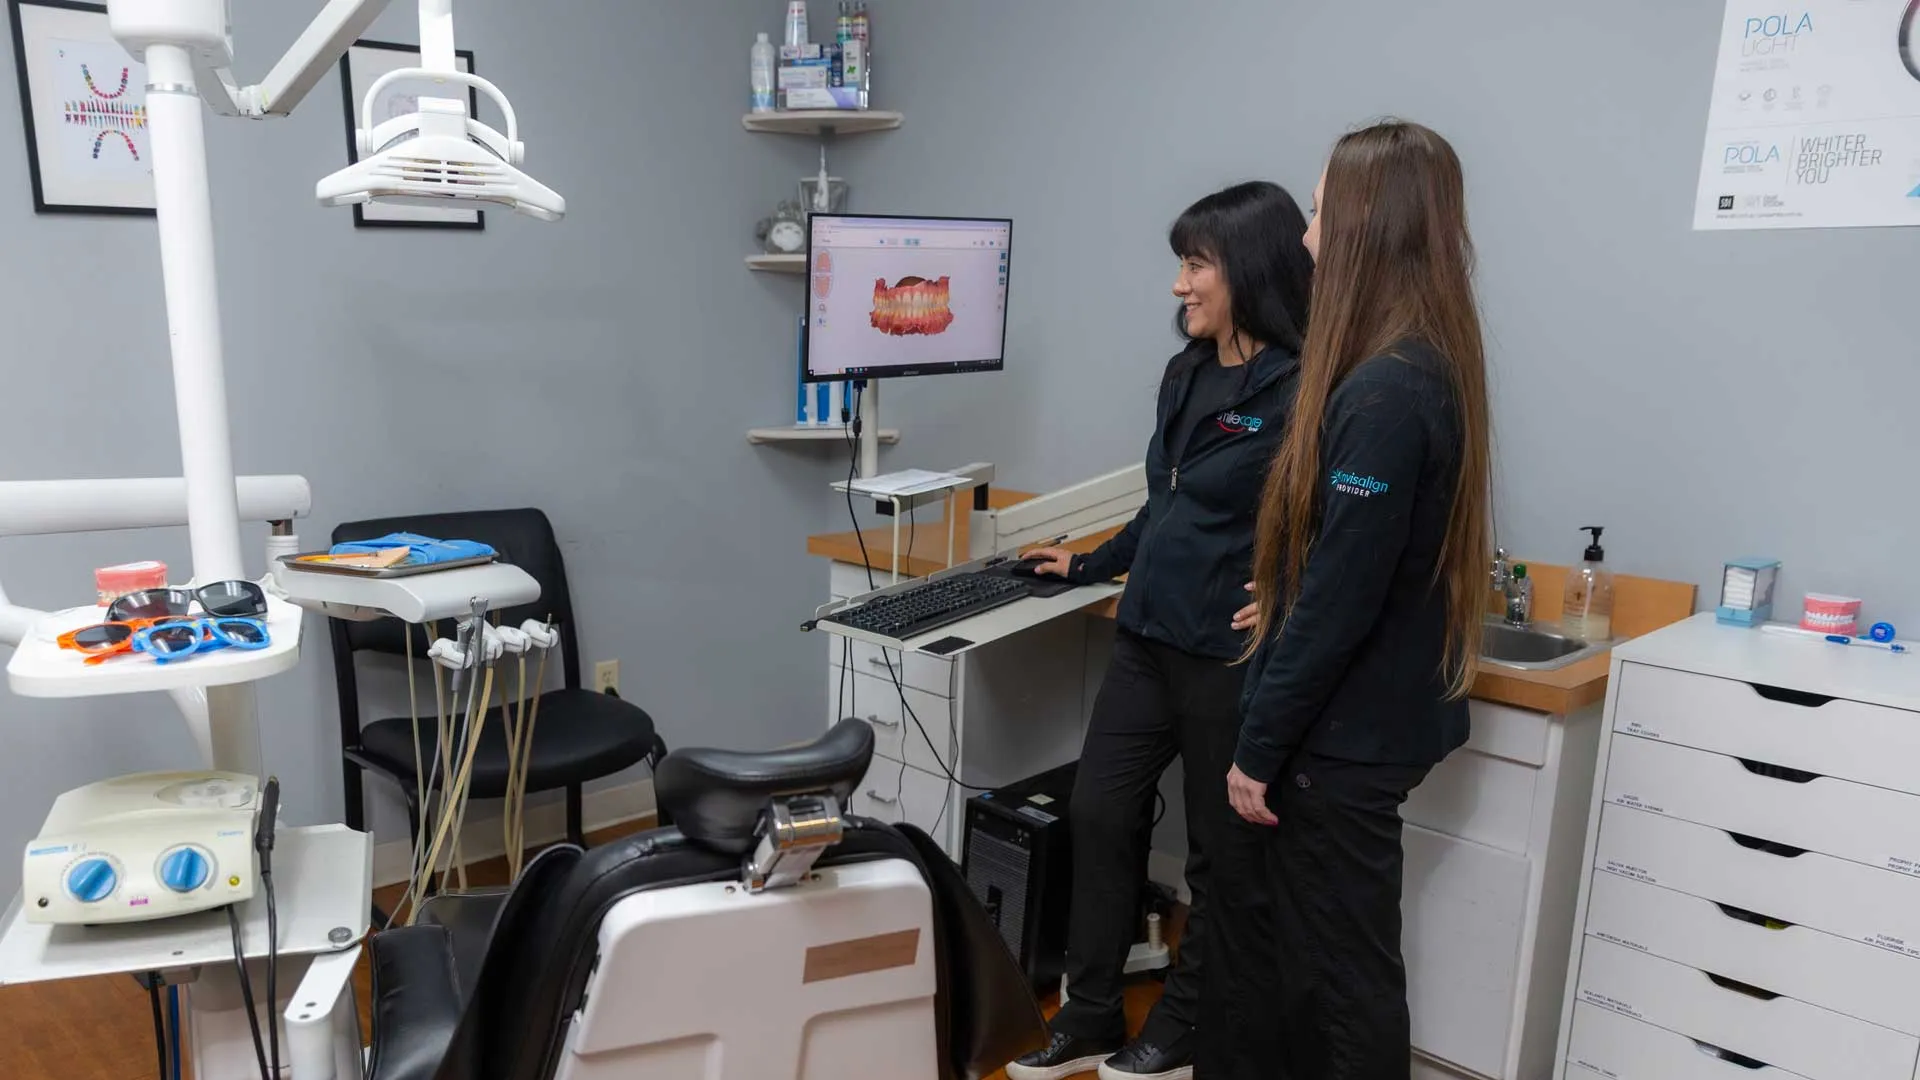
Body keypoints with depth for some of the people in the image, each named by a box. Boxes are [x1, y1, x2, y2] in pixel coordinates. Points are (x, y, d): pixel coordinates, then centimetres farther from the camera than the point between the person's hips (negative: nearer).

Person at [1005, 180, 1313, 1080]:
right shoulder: (1185, 375, 9)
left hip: (1231, 660, -8)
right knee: (1099, 815, 12)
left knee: (1218, 853, 10)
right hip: (1146, 641, 8)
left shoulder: (1298, 392, -16)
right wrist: (1088, 566, 25)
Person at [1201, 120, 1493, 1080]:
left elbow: (1339, 597, -24)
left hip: (1340, 737, -10)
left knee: (1337, 972, 8)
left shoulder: (1385, 391, -24)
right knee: (1253, 927, 22)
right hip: (1354, 720, 10)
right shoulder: (1417, 369, 7)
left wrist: (1260, 746, -15)